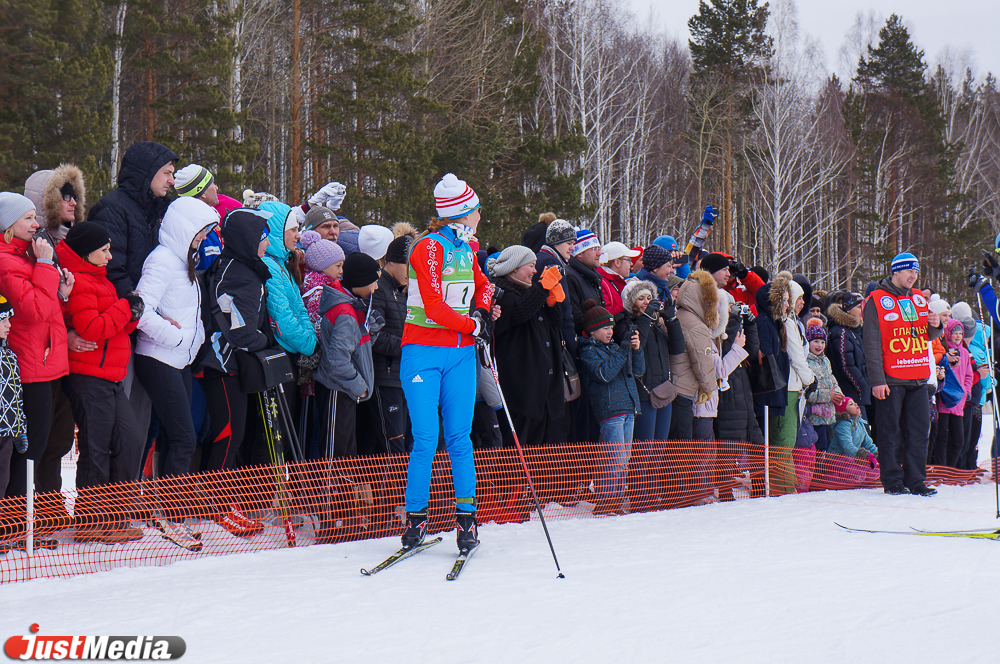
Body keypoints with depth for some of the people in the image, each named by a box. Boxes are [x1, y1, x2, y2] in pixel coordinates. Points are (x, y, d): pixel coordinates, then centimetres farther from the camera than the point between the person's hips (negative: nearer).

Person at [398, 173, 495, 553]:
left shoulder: (466, 248, 12)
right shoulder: (429, 248, -11)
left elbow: (481, 283, 30)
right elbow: (434, 308, -16)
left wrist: (483, 310, 10)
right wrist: (474, 326, -6)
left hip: (461, 353, 6)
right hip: (424, 353, -6)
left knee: (459, 437, 0)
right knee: (426, 439, -8)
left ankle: (466, 517, 4)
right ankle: (416, 516, 3)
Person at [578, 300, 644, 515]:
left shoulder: (614, 347, 19)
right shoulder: (588, 351, -2)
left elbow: (638, 370, 16)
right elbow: (604, 373, -18)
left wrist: (636, 350, -1)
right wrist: (622, 351, -18)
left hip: (628, 408, 8)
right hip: (609, 409, -8)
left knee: (624, 458, 8)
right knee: (616, 460, -14)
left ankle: (617, 501, 14)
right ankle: (606, 504, -11)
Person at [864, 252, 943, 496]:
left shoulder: (919, 299, 14)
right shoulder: (877, 301, -4)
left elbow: (928, 336, 20)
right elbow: (872, 344, -8)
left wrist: (935, 326, -4)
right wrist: (877, 380, -14)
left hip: (918, 379, 6)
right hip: (891, 379, -6)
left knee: (919, 430, 6)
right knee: (891, 432, -1)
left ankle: (915, 480, 12)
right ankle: (893, 481, 5)